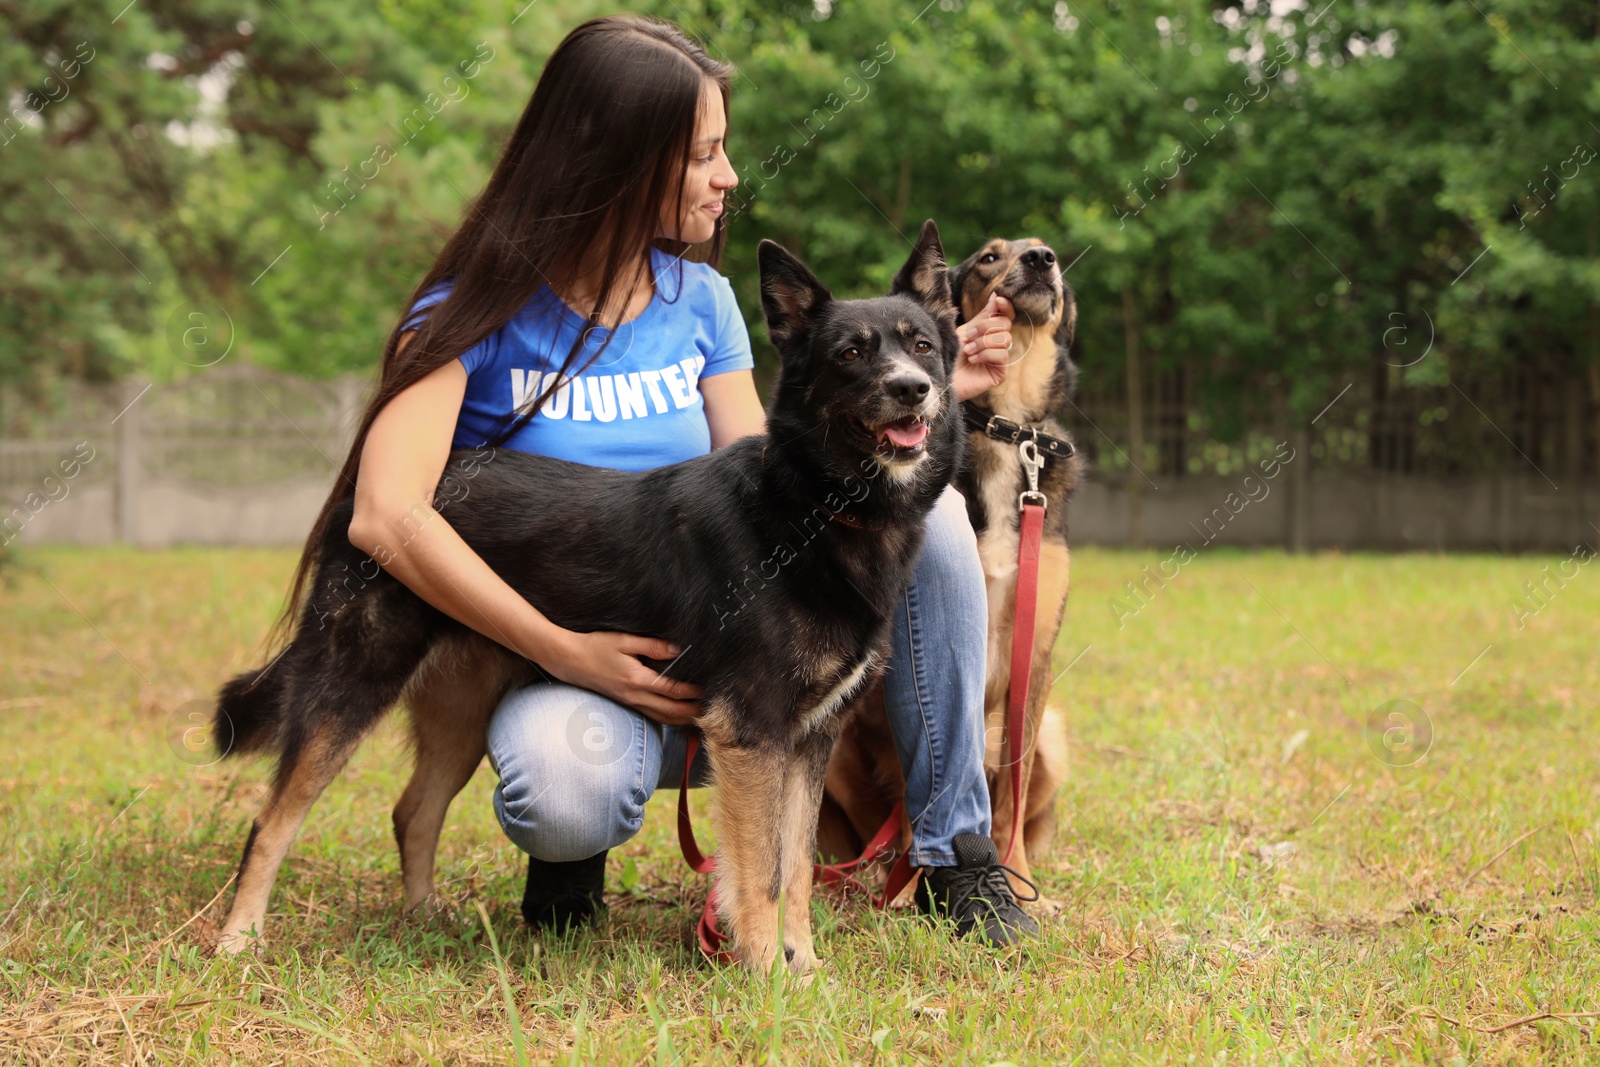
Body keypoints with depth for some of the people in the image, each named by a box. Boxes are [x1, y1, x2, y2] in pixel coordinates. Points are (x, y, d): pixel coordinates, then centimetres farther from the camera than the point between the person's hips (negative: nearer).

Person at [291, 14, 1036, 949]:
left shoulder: (700, 301, 7)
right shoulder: (476, 313, -10)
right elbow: (387, 517, -22)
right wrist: (568, 655, -27)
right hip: (570, 667, -5)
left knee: (925, 510, -17)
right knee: (569, 791, -41)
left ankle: (954, 856, -6)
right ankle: (571, 848, -1)